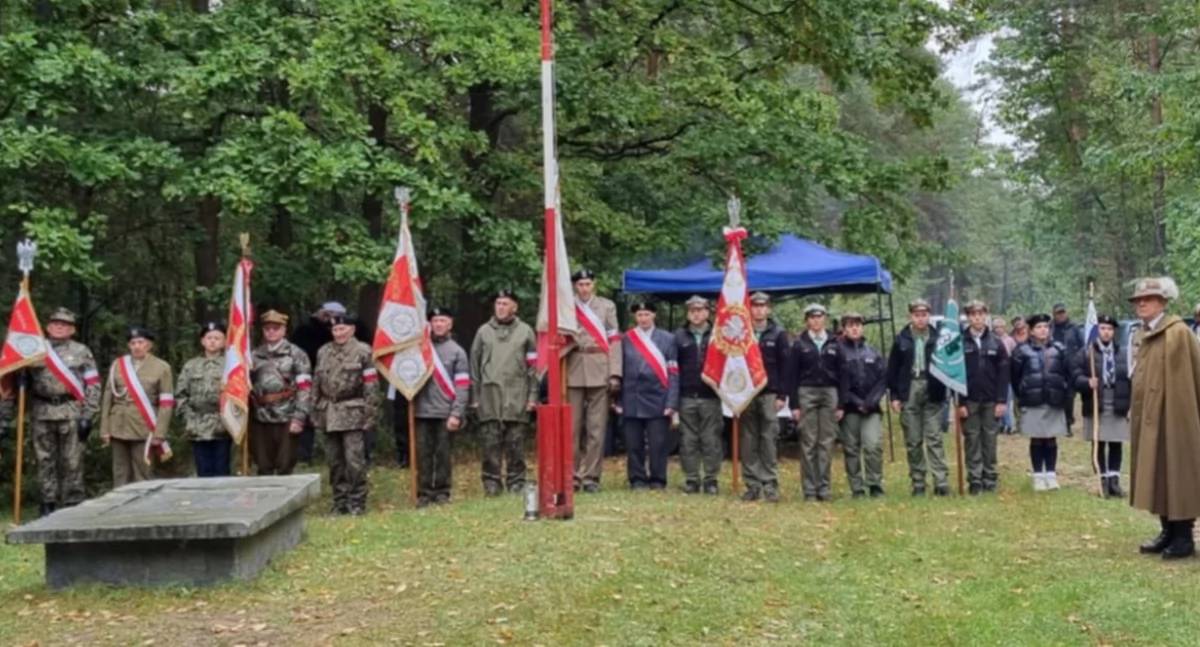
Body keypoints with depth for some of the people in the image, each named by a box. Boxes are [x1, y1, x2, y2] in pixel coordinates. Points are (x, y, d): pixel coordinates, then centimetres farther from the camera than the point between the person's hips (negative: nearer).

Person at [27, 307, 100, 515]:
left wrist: (87, 415, -8)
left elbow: (93, 385, -1)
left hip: (71, 414, -3)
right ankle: (48, 502, 14)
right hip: (42, 414, 3)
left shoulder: (82, 352, 4)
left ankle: (72, 503, 5)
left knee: (71, 461, -1)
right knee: (45, 461, 6)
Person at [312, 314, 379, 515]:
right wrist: (315, 412, 11)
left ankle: (357, 502, 5)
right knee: (334, 462, 9)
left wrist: (370, 414, -11)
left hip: (353, 413, -5)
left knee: (354, 461, -6)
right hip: (329, 414, 5)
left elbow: (371, 385, -7)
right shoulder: (323, 352, 11)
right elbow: (316, 384, 15)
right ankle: (340, 502, 19)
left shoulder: (363, 351, -4)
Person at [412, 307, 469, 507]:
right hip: (422, 411, 1)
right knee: (423, 453, 1)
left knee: (443, 453, 3)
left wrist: (456, 414, -9)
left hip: (445, 412, -1)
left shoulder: (457, 352, 4)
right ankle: (424, 493, 7)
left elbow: (462, 386, -1)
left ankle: (442, 492, 12)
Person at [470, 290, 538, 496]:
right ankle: (492, 482, 6)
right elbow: (475, 366, 10)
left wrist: (532, 396, 0)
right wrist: (475, 397, 5)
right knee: (491, 442, 0)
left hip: (517, 397, -1)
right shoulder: (483, 331, 10)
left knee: (516, 442, 1)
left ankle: (516, 482, 9)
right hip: (489, 396, 1)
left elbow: (533, 366, 6)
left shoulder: (525, 331, 8)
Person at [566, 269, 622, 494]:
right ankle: (572, 475, 8)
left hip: (599, 372, 0)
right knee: (572, 426, 1)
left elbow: (614, 340, 4)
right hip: (573, 373, 0)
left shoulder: (607, 306, 10)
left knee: (597, 427, -1)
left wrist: (614, 373, -3)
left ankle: (591, 476, 4)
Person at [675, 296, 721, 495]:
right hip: (686, 398, 1)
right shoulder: (680, 336, 8)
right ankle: (691, 480, 11)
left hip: (710, 397, -1)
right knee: (688, 441, 4)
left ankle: (711, 480, 9)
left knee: (711, 441, 2)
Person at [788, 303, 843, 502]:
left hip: (829, 393, 2)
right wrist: (794, 404, -6)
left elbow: (840, 375, 9)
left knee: (827, 442, 1)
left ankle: (824, 487, 7)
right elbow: (792, 376, 1)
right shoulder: (799, 344, 3)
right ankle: (810, 489, 1)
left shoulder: (833, 344, 10)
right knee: (808, 443, -2)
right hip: (807, 394, -2)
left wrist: (841, 404, 3)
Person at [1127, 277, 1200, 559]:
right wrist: (1134, 410, 14)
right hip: (1148, 417, 8)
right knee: (1156, 475, 11)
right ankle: (1168, 531, 20)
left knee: (1176, 473, -2)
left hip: (1172, 416, -8)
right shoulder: (1145, 335, 13)